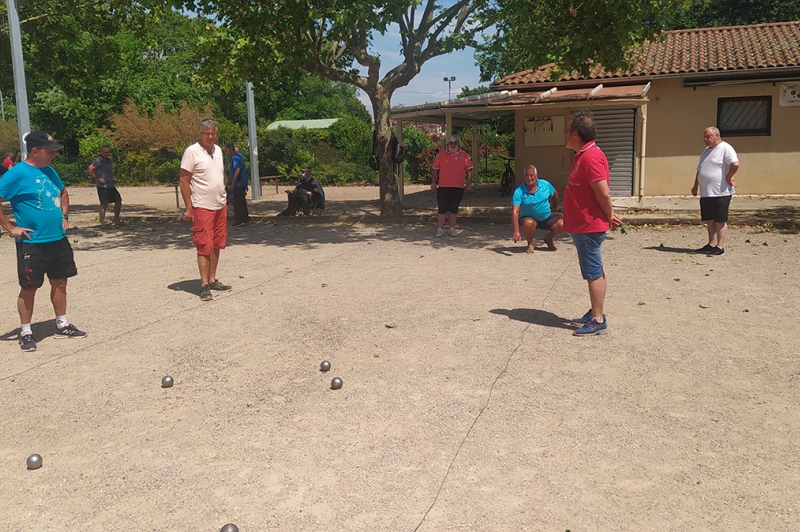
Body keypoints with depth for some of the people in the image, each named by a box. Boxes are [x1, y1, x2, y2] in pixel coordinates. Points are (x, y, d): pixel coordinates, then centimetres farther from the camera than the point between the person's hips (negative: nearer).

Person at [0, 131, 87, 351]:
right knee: (28, 288, 3)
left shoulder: (49, 171, 9)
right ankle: (25, 333, 15)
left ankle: (62, 325, 28)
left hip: (58, 240, 7)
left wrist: (64, 216, 14)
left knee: (60, 283, 15)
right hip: (32, 243, -7)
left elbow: (63, 193, 27)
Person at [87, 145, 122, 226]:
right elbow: (89, 170, -22)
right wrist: (97, 179, -18)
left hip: (110, 186, 8)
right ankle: (103, 223, 0)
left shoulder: (109, 160, 12)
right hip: (102, 187, -8)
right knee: (104, 204, -5)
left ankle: (116, 219, 24)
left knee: (118, 201, 9)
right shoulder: (98, 160, -12)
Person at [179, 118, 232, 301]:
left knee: (216, 245, 10)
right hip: (202, 207, -7)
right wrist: (189, 208, -14)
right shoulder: (192, 152, -9)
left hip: (220, 206, 7)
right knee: (204, 246, -6)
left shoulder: (218, 150, 12)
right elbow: (184, 181, -10)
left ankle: (212, 280, 19)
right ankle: (204, 285, -1)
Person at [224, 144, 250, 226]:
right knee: (242, 201, 16)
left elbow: (237, 170, -25)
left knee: (237, 202, -4)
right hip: (243, 183, 10)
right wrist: (231, 180, 24)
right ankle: (245, 218, 22)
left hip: (238, 184, -10)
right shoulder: (239, 155, 14)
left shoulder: (235, 158, -16)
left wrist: (232, 184, -22)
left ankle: (239, 220, -2)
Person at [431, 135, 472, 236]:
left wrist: (469, 184, 2)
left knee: (454, 209, 8)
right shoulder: (441, 154, 5)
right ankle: (440, 229, 9)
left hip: (458, 187, 1)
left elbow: (469, 171, 8)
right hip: (443, 187, -1)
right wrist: (433, 182, 1)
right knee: (442, 209, 1)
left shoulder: (464, 155, 6)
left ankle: (452, 229, 17)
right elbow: (435, 170, 7)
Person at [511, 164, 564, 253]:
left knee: (562, 225, -20)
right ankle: (530, 243, -4)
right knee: (529, 223, -38)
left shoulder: (545, 184, -9)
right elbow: (515, 212, -29)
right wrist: (516, 232, -41)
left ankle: (549, 238, 15)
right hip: (529, 218, -3)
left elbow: (555, 193, 14)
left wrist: (554, 208, 26)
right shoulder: (519, 191, -20)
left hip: (547, 217, 3)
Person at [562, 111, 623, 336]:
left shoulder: (590, 157, -20)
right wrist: (608, 215, 11)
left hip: (589, 227, -10)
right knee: (594, 272, 16)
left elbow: (603, 193, -24)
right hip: (583, 225, 10)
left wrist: (609, 216, -11)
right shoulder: (583, 155, 13)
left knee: (593, 273, -4)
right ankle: (595, 314, 25)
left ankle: (598, 321, 2)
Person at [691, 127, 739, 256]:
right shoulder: (706, 150, 18)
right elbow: (699, 170, 25)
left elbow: (735, 164, -24)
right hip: (706, 193, 9)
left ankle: (720, 247, 0)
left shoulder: (725, 148, -10)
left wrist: (728, 178, -15)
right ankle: (711, 244, 21)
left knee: (720, 220, -4)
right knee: (709, 220, 12)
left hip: (720, 192, -9)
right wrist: (696, 185, 19)